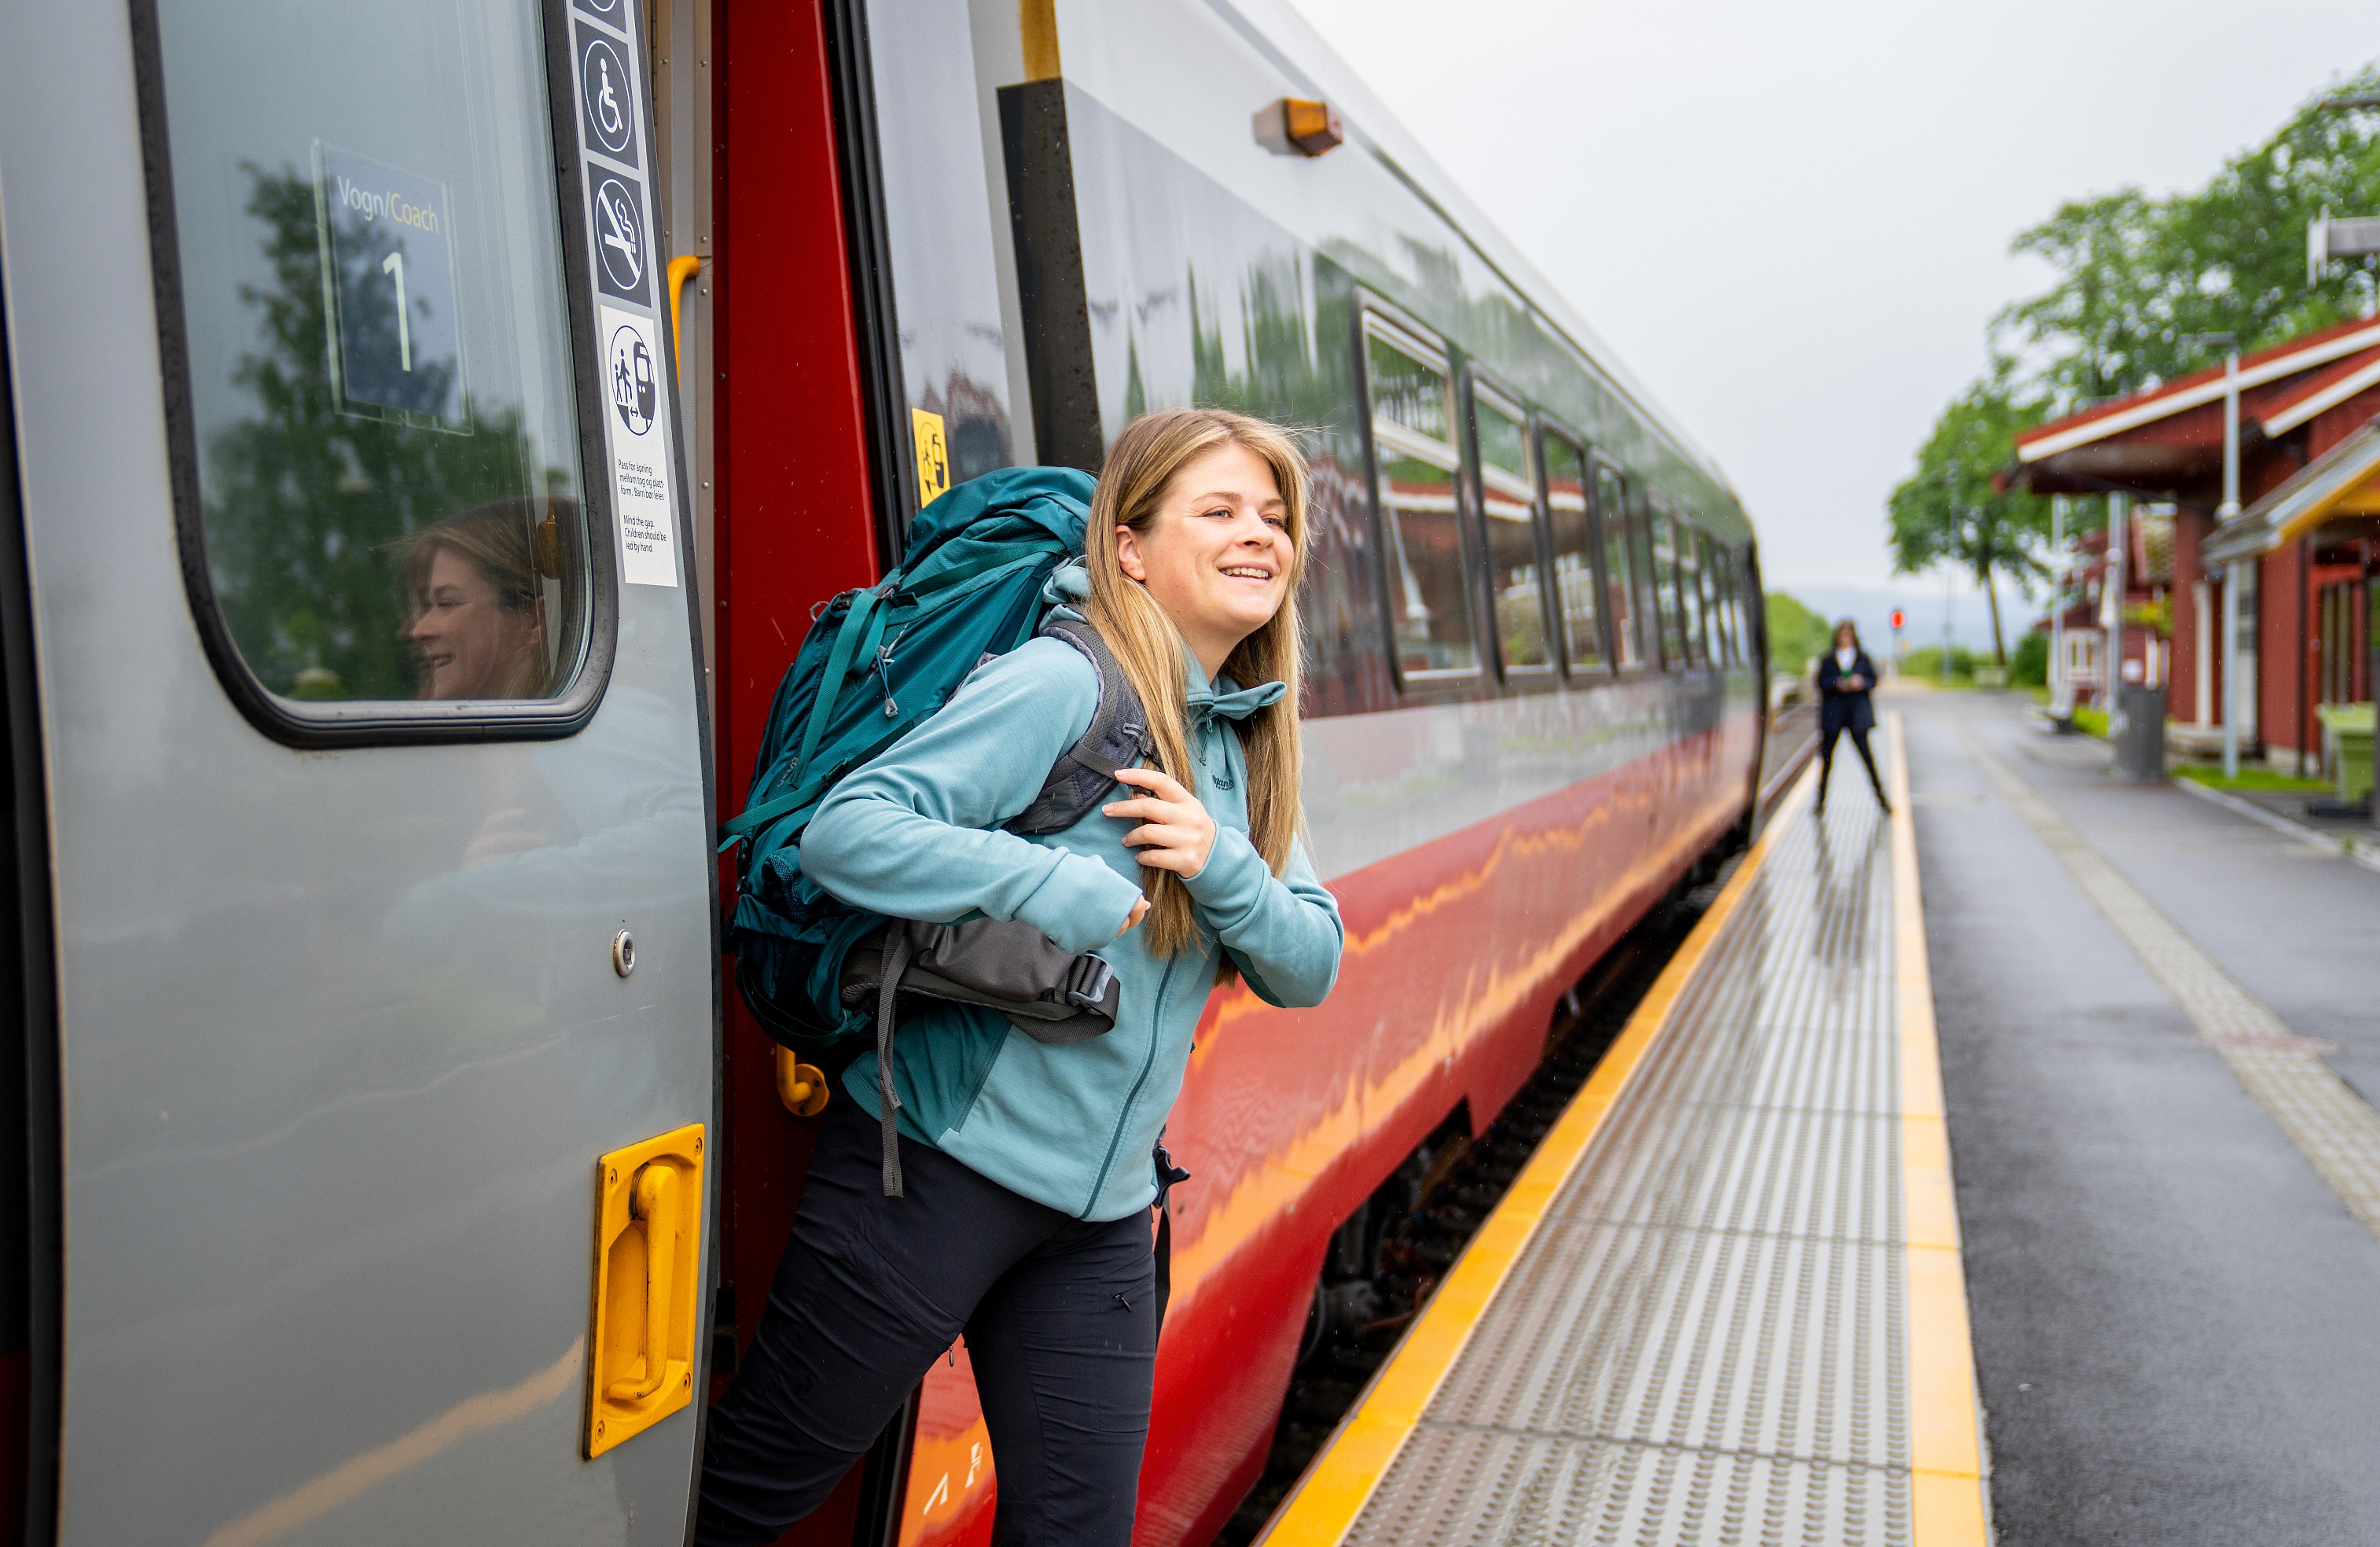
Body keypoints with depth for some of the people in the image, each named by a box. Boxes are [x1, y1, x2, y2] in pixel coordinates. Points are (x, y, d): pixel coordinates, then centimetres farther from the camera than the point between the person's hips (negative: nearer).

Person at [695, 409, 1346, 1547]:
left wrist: (1223, 869, -14)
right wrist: (1057, 886, -27)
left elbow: (1311, 967, 5)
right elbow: (844, 831, -20)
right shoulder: (1062, 684, -14)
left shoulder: (1244, 745, 9)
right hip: (939, 1165, -7)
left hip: (1103, 1208, 7)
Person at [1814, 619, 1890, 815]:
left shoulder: (1863, 658, 10)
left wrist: (1862, 683, -15)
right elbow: (1821, 682, -1)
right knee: (1827, 755, 2)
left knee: (1866, 754, -3)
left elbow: (1874, 680, 5)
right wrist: (1837, 684, -19)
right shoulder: (1828, 660, 8)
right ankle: (1821, 799, 10)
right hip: (1833, 711, 0)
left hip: (1857, 711, 0)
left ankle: (1881, 796, 4)